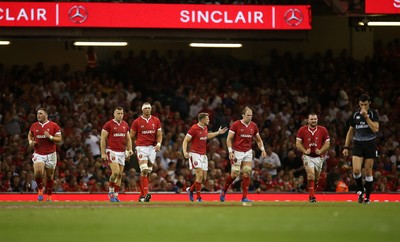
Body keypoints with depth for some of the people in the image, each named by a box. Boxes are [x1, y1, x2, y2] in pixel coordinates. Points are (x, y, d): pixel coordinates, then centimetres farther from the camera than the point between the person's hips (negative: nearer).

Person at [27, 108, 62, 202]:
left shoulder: (54, 125, -4)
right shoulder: (34, 126, 5)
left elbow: (59, 139, -4)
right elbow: (30, 135, 24)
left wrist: (50, 137, -20)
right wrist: (30, 142, 3)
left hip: (50, 154, -1)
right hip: (38, 154, 1)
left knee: (49, 176, 7)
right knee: (38, 172, -23)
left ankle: (49, 196, 25)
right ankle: (40, 189, 4)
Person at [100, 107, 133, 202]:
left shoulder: (125, 125, 12)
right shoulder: (108, 124, -5)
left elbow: (128, 138, 20)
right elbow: (103, 139, -5)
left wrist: (129, 149, 5)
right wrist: (103, 153, -9)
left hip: (122, 152, 6)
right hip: (112, 151, -6)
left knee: (120, 175, 4)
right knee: (115, 172, -19)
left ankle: (116, 195, 10)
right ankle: (111, 192, -2)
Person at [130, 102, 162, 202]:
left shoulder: (156, 121, 8)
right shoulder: (137, 122, -1)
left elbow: (159, 134, 9)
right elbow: (132, 137, 8)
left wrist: (158, 144, -7)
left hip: (152, 148, 4)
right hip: (141, 148, -4)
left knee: (148, 172, 8)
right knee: (144, 170, -18)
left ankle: (142, 195, 16)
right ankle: (146, 194, -25)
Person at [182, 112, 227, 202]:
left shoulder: (205, 128, 10)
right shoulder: (194, 128, -13)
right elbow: (185, 140, -12)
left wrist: (218, 133, 30)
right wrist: (184, 152, -26)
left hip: (203, 155, 8)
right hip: (195, 154, -8)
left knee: (204, 178, 5)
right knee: (200, 175, -16)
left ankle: (190, 189, 27)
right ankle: (199, 198, -10)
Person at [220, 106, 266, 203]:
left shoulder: (253, 126, 4)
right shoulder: (235, 125, -9)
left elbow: (258, 140, 15)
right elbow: (229, 139, -7)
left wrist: (262, 149, 1)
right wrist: (230, 152, -16)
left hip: (248, 152, 4)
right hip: (237, 152, -4)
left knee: (247, 173, -6)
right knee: (234, 174, -6)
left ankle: (244, 197, -3)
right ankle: (224, 190, 20)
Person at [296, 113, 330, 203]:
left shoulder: (323, 130, 2)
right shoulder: (302, 130, -1)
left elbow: (327, 143, 5)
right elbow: (298, 143, 2)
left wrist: (320, 151, -12)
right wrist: (305, 151, -15)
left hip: (318, 157, 3)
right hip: (308, 156, -3)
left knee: (316, 178, 10)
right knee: (311, 174, -21)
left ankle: (312, 195, 31)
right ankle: (312, 196, -20)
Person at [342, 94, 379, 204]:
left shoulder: (373, 113, -1)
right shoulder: (355, 115, 8)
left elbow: (375, 129, -14)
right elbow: (350, 132, 15)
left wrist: (366, 117, -19)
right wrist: (346, 147, 9)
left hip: (370, 144, -2)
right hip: (358, 144, 2)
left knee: (368, 171, 1)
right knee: (356, 170, -14)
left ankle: (367, 197, 10)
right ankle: (360, 189, 12)